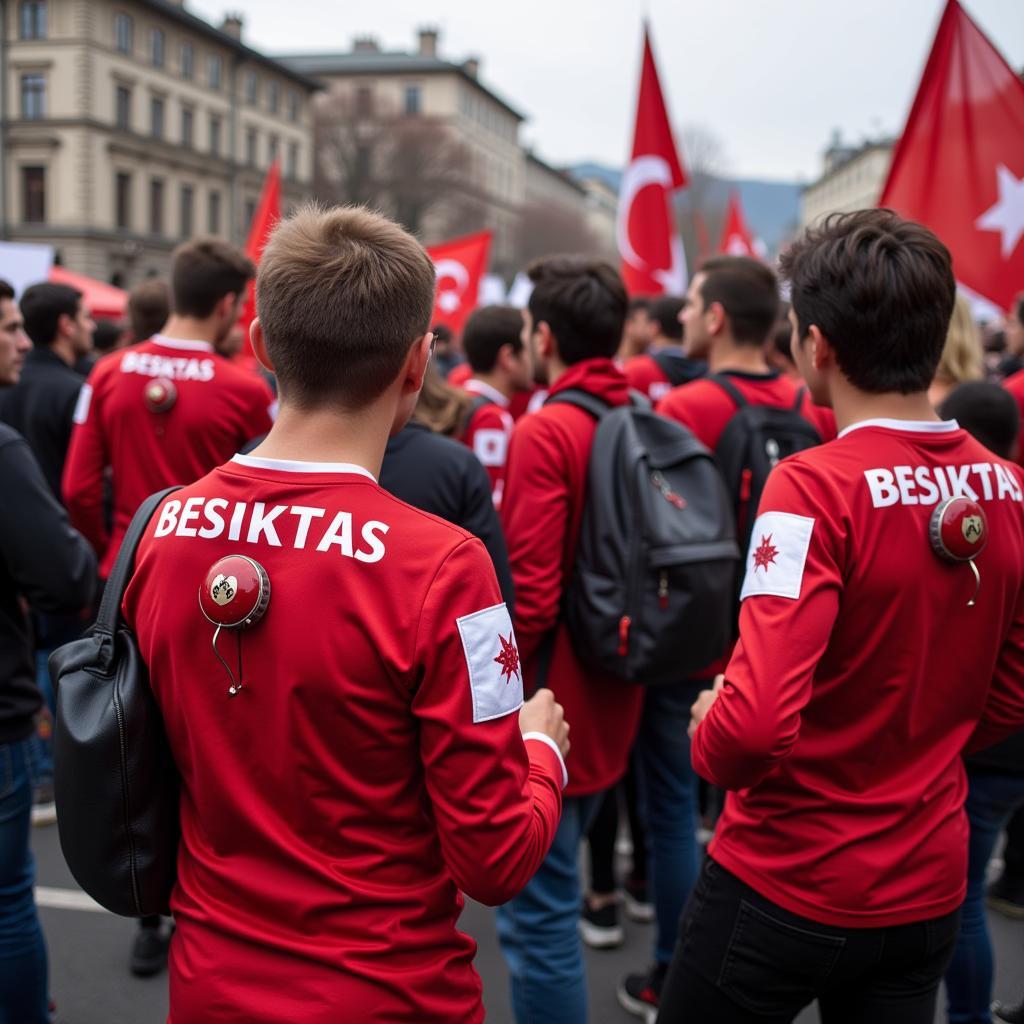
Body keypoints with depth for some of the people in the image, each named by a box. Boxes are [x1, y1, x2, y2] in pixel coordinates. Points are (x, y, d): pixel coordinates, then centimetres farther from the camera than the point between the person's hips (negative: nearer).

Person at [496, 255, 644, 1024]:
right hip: (611, 704, 9)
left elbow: (530, 596, -23)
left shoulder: (545, 432, -18)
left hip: (550, 709, -9)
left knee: (538, 918, 2)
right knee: (552, 903, 25)